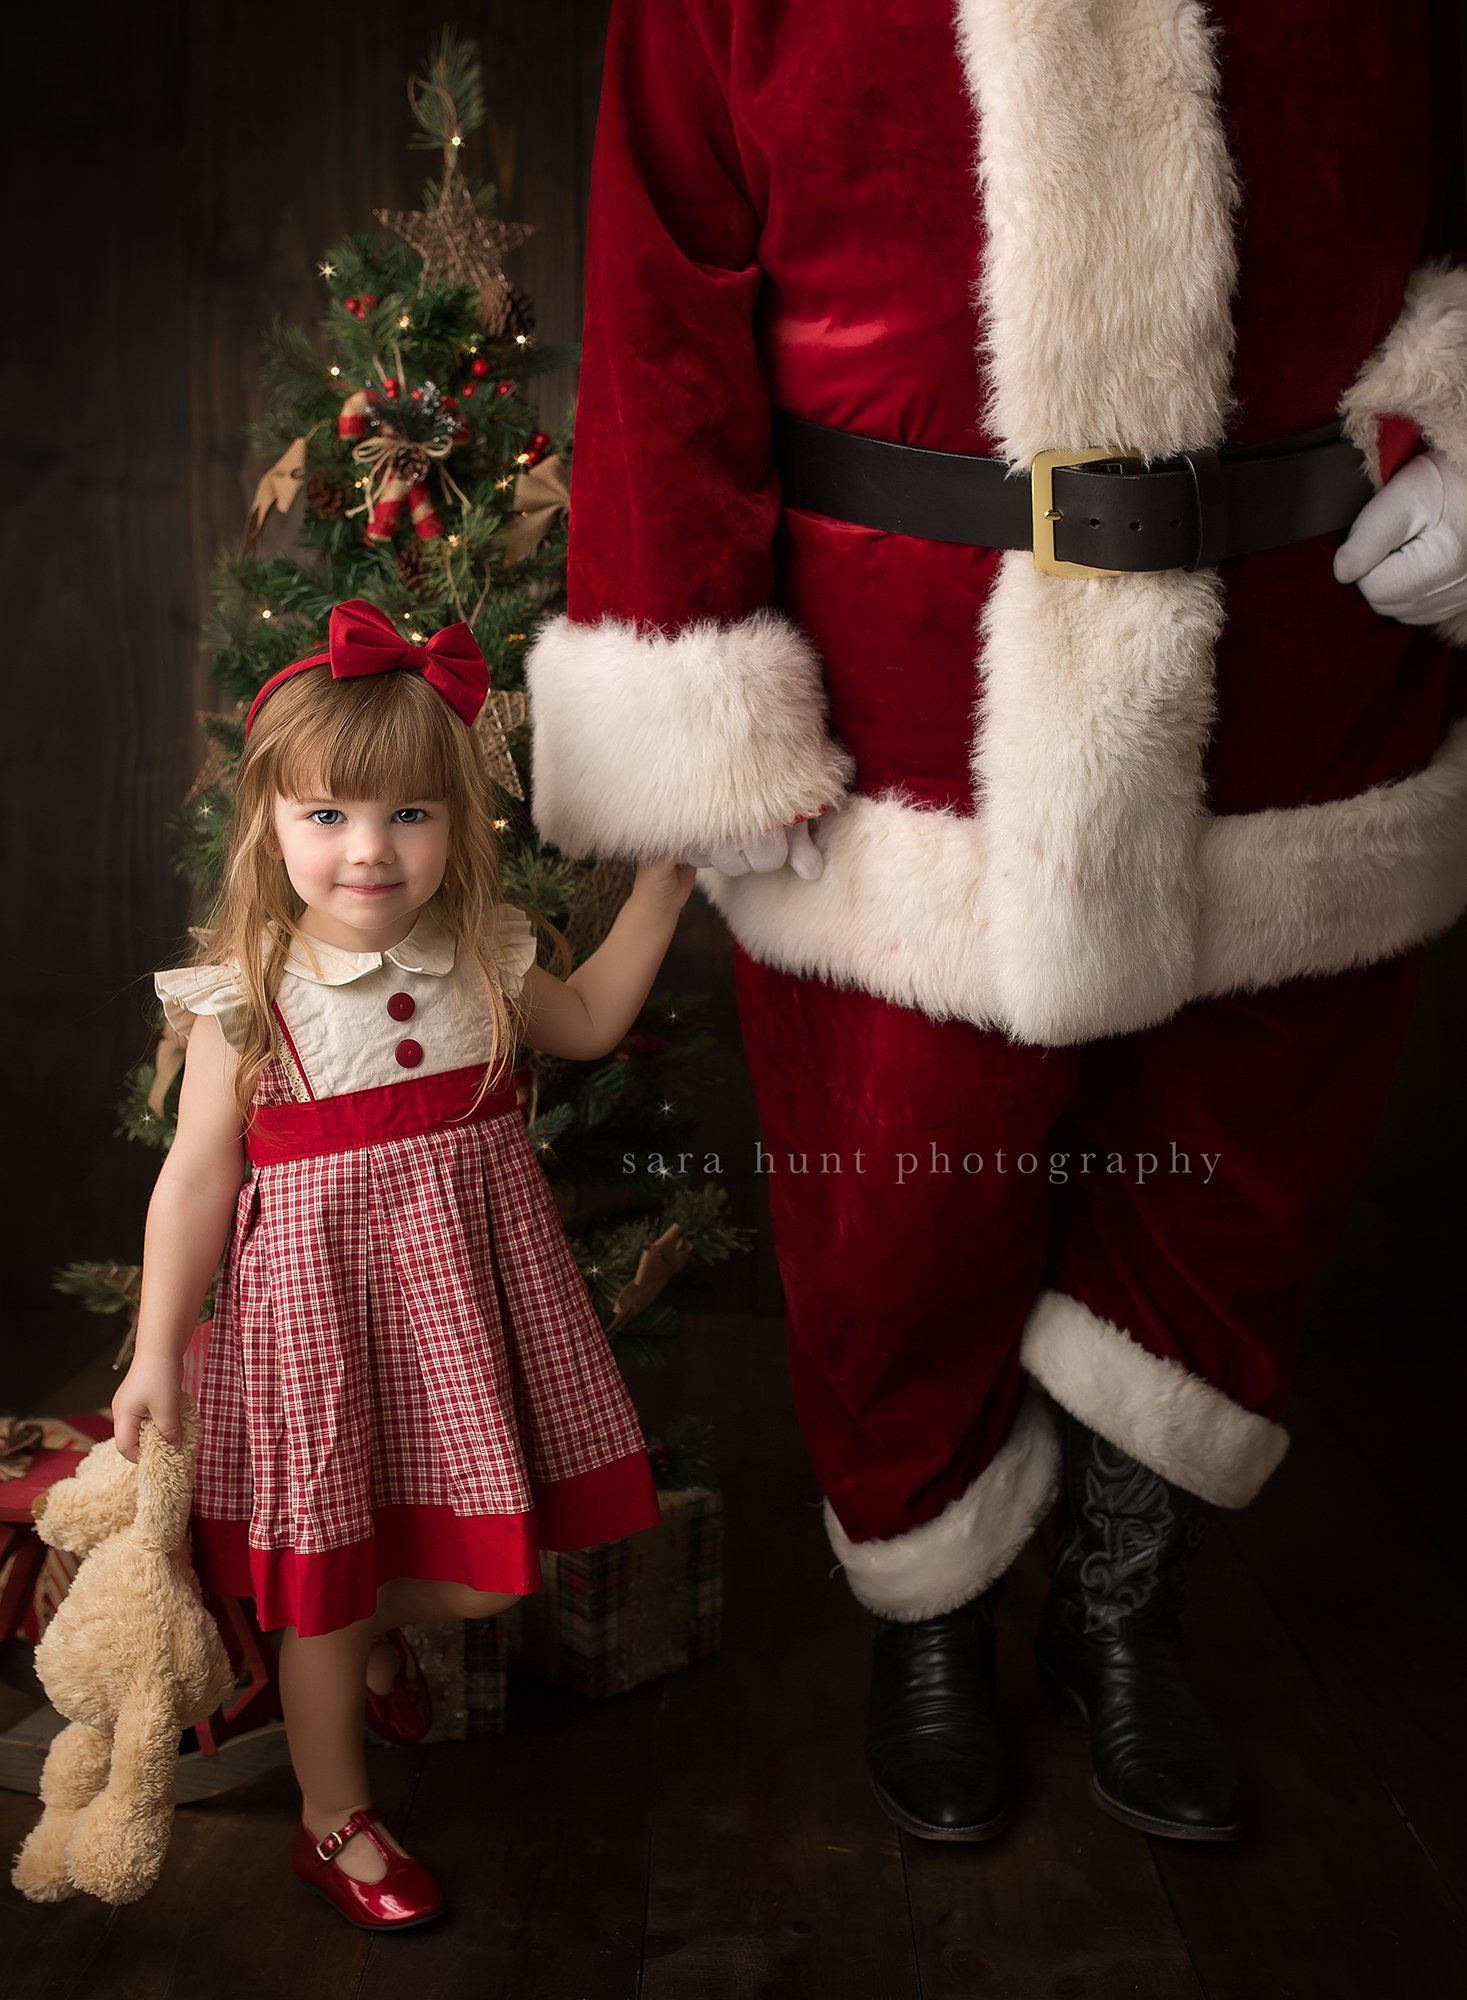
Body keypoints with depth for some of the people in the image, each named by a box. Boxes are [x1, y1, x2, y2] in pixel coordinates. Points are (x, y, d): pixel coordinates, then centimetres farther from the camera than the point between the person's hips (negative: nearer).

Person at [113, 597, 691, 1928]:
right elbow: (195, 1183, -7)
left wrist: (660, 885, 11)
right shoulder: (246, 1001, -13)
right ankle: (335, 1822, 35)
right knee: (326, 1579, 11)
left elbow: (587, 1024, 18)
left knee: (489, 1569, 9)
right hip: (325, 1292, -4)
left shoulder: (480, 960, -1)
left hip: (467, 1278, 4)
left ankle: (360, 1634, 43)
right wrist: (156, 1355, -4)